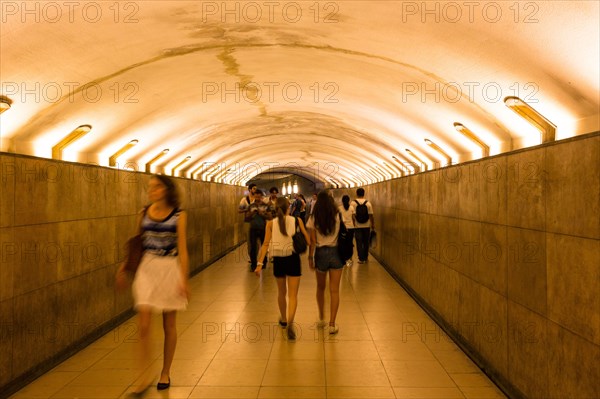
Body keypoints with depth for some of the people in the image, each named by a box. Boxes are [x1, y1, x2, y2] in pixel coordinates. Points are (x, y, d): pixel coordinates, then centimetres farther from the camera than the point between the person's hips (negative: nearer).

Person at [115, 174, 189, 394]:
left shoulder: (178, 215, -5)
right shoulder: (144, 214, 3)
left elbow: (182, 249, -7)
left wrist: (183, 279, -13)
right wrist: (124, 267, 7)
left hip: (170, 269, -2)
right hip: (147, 269, 2)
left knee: (169, 325, 10)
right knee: (144, 325, -5)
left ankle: (165, 373, 25)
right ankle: (144, 376, 7)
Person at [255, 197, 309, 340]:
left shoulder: (271, 223, -1)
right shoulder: (297, 221, -3)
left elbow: (266, 244, -7)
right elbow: (307, 239, -5)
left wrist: (259, 263, -8)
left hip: (278, 260, 2)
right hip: (293, 259, -2)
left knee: (281, 292, 23)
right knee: (293, 295, 1)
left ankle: (283, 320, 40)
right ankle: (290, 323, -20)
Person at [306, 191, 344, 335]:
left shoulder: (313, 218, -5)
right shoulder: (338, 216, -5)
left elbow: (312, 240, -5)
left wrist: (310, 257, 2)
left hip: (320, 253, 1)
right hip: (336, 252, 0)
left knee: (320, 287, 20)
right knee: (334, 290, 2)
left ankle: (321, 319, 30)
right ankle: (332, 324, 0)